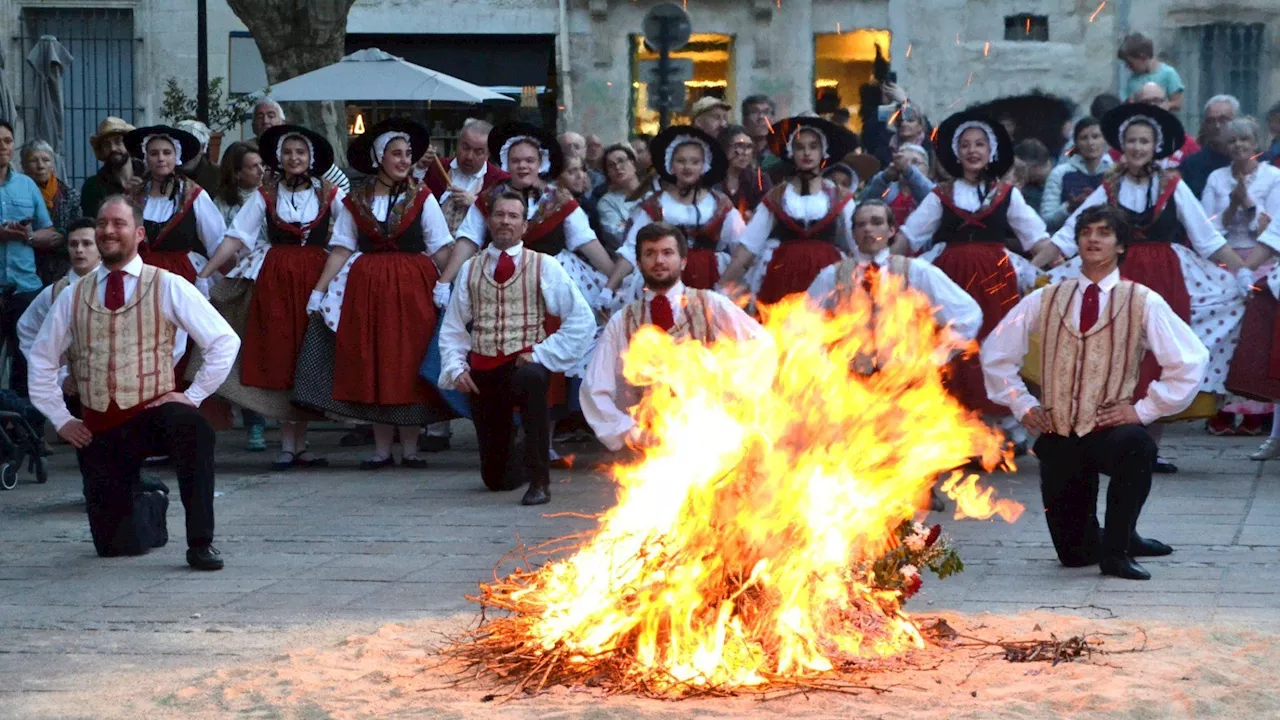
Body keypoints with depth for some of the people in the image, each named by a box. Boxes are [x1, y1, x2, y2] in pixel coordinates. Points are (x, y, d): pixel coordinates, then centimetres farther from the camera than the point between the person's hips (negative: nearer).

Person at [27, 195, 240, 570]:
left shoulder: (168, 287, -2)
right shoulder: (74, 297, 8)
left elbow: (224, 341, -5)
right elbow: (41, 359, 17)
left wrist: (193, 396, -10)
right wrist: (60, 418, 8)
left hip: (154, 413, -3)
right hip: (98, 429, 3)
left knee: (194, 429, -39)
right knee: (112, 545, 1)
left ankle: (200, 543, -30)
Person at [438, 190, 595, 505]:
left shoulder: (544, 266, 1)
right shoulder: (470, 268, 10)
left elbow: (582, 319, -5)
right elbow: (453, 326, 11)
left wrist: (542, 354, -11)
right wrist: (456, 367, -4)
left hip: (526, 363, -3)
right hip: (482, 370, 3)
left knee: (531, 379, -43)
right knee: (495, 479, 3)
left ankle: (539, 480, -34)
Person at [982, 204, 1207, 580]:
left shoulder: (1143, 303, -1)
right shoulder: (1045, 300, 8)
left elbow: (1190, 361, -6)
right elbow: (995, 352, 15)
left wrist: (1143, 409, -10)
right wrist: (1022, 404, 5)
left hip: (1112, 432, -3)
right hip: (1057, 437, 3)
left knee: (1136, 444, -41)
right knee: (1072, 554, 2)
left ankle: (1116, 549, -21)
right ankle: (1117, 537, 38)